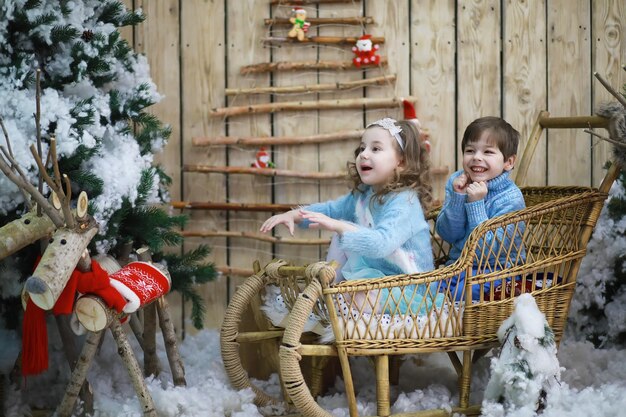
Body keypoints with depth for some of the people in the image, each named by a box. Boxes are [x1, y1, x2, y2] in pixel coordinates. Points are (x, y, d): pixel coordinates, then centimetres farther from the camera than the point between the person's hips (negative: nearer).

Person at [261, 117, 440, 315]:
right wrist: (293, 215, -2)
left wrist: (338, 226, -46)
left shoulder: (404, 203, -25)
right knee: (342, 234, 6)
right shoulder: (362, 194, 4)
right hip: (374, 271, 9)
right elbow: (330, 209, 15)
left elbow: (381, 244, -38)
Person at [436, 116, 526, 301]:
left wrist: (476, 203, -27)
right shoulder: (455, 182, -1)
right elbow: (447, 235, -5)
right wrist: (458, 197, -19)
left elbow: (490, 249, -23)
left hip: (497, 269, -5)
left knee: (457, 293, -30)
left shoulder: (510, 198, -17)